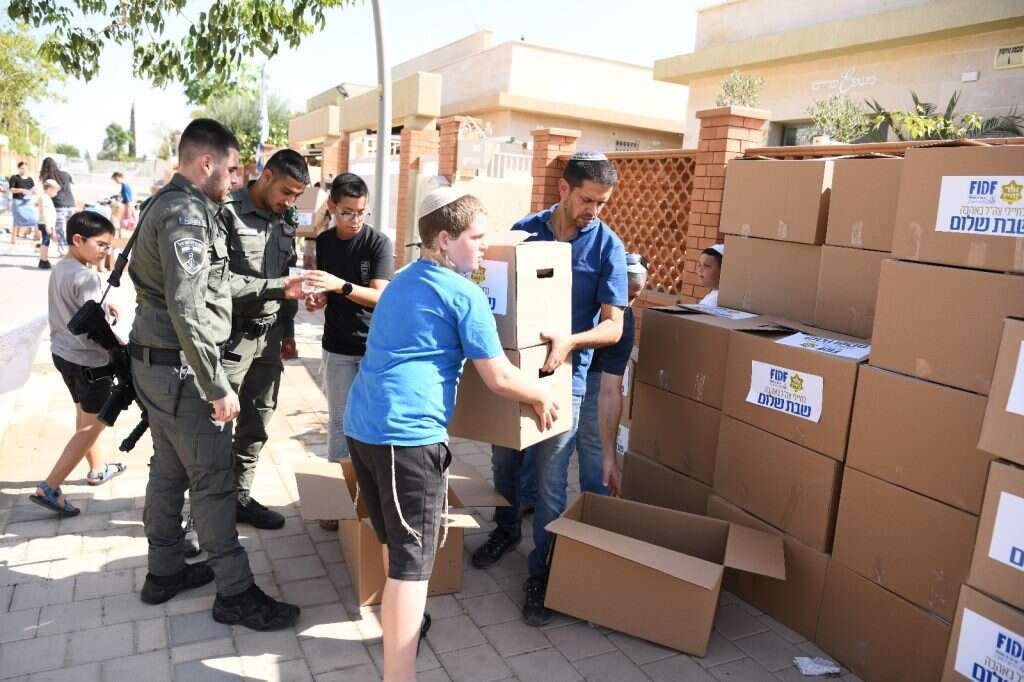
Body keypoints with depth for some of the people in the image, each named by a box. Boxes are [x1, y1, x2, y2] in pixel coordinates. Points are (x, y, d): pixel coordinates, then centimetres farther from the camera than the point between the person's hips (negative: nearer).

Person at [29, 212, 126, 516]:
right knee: (93, 424, 1)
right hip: (89, 360, -9)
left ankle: (97, 468, 40)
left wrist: (102, 306, 6)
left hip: (63, 353, 9)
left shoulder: (59, 270, 5)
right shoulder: (86, 277, -22)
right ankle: (49, 488, 0)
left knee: (84, 416, 23)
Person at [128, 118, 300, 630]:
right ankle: (235, 594, 8)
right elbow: (187, 308, -26)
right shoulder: (186, 213, -19)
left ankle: (164, 572, 33)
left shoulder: (168, 205, 14)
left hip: (156, 362, 10)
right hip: (181, 369, -10)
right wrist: (218, 387, -23)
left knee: (169, 470, 18)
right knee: (213, 479, -3)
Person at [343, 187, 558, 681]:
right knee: (412, 561, -2)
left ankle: (401, 623, 45)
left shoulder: (400, 281, 18)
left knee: (394, 541, 26)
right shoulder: (464, 294, -7)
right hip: (408, 434, -9)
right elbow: (499, 379, -7)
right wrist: (542, 396, 11)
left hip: (361, 424, 9)